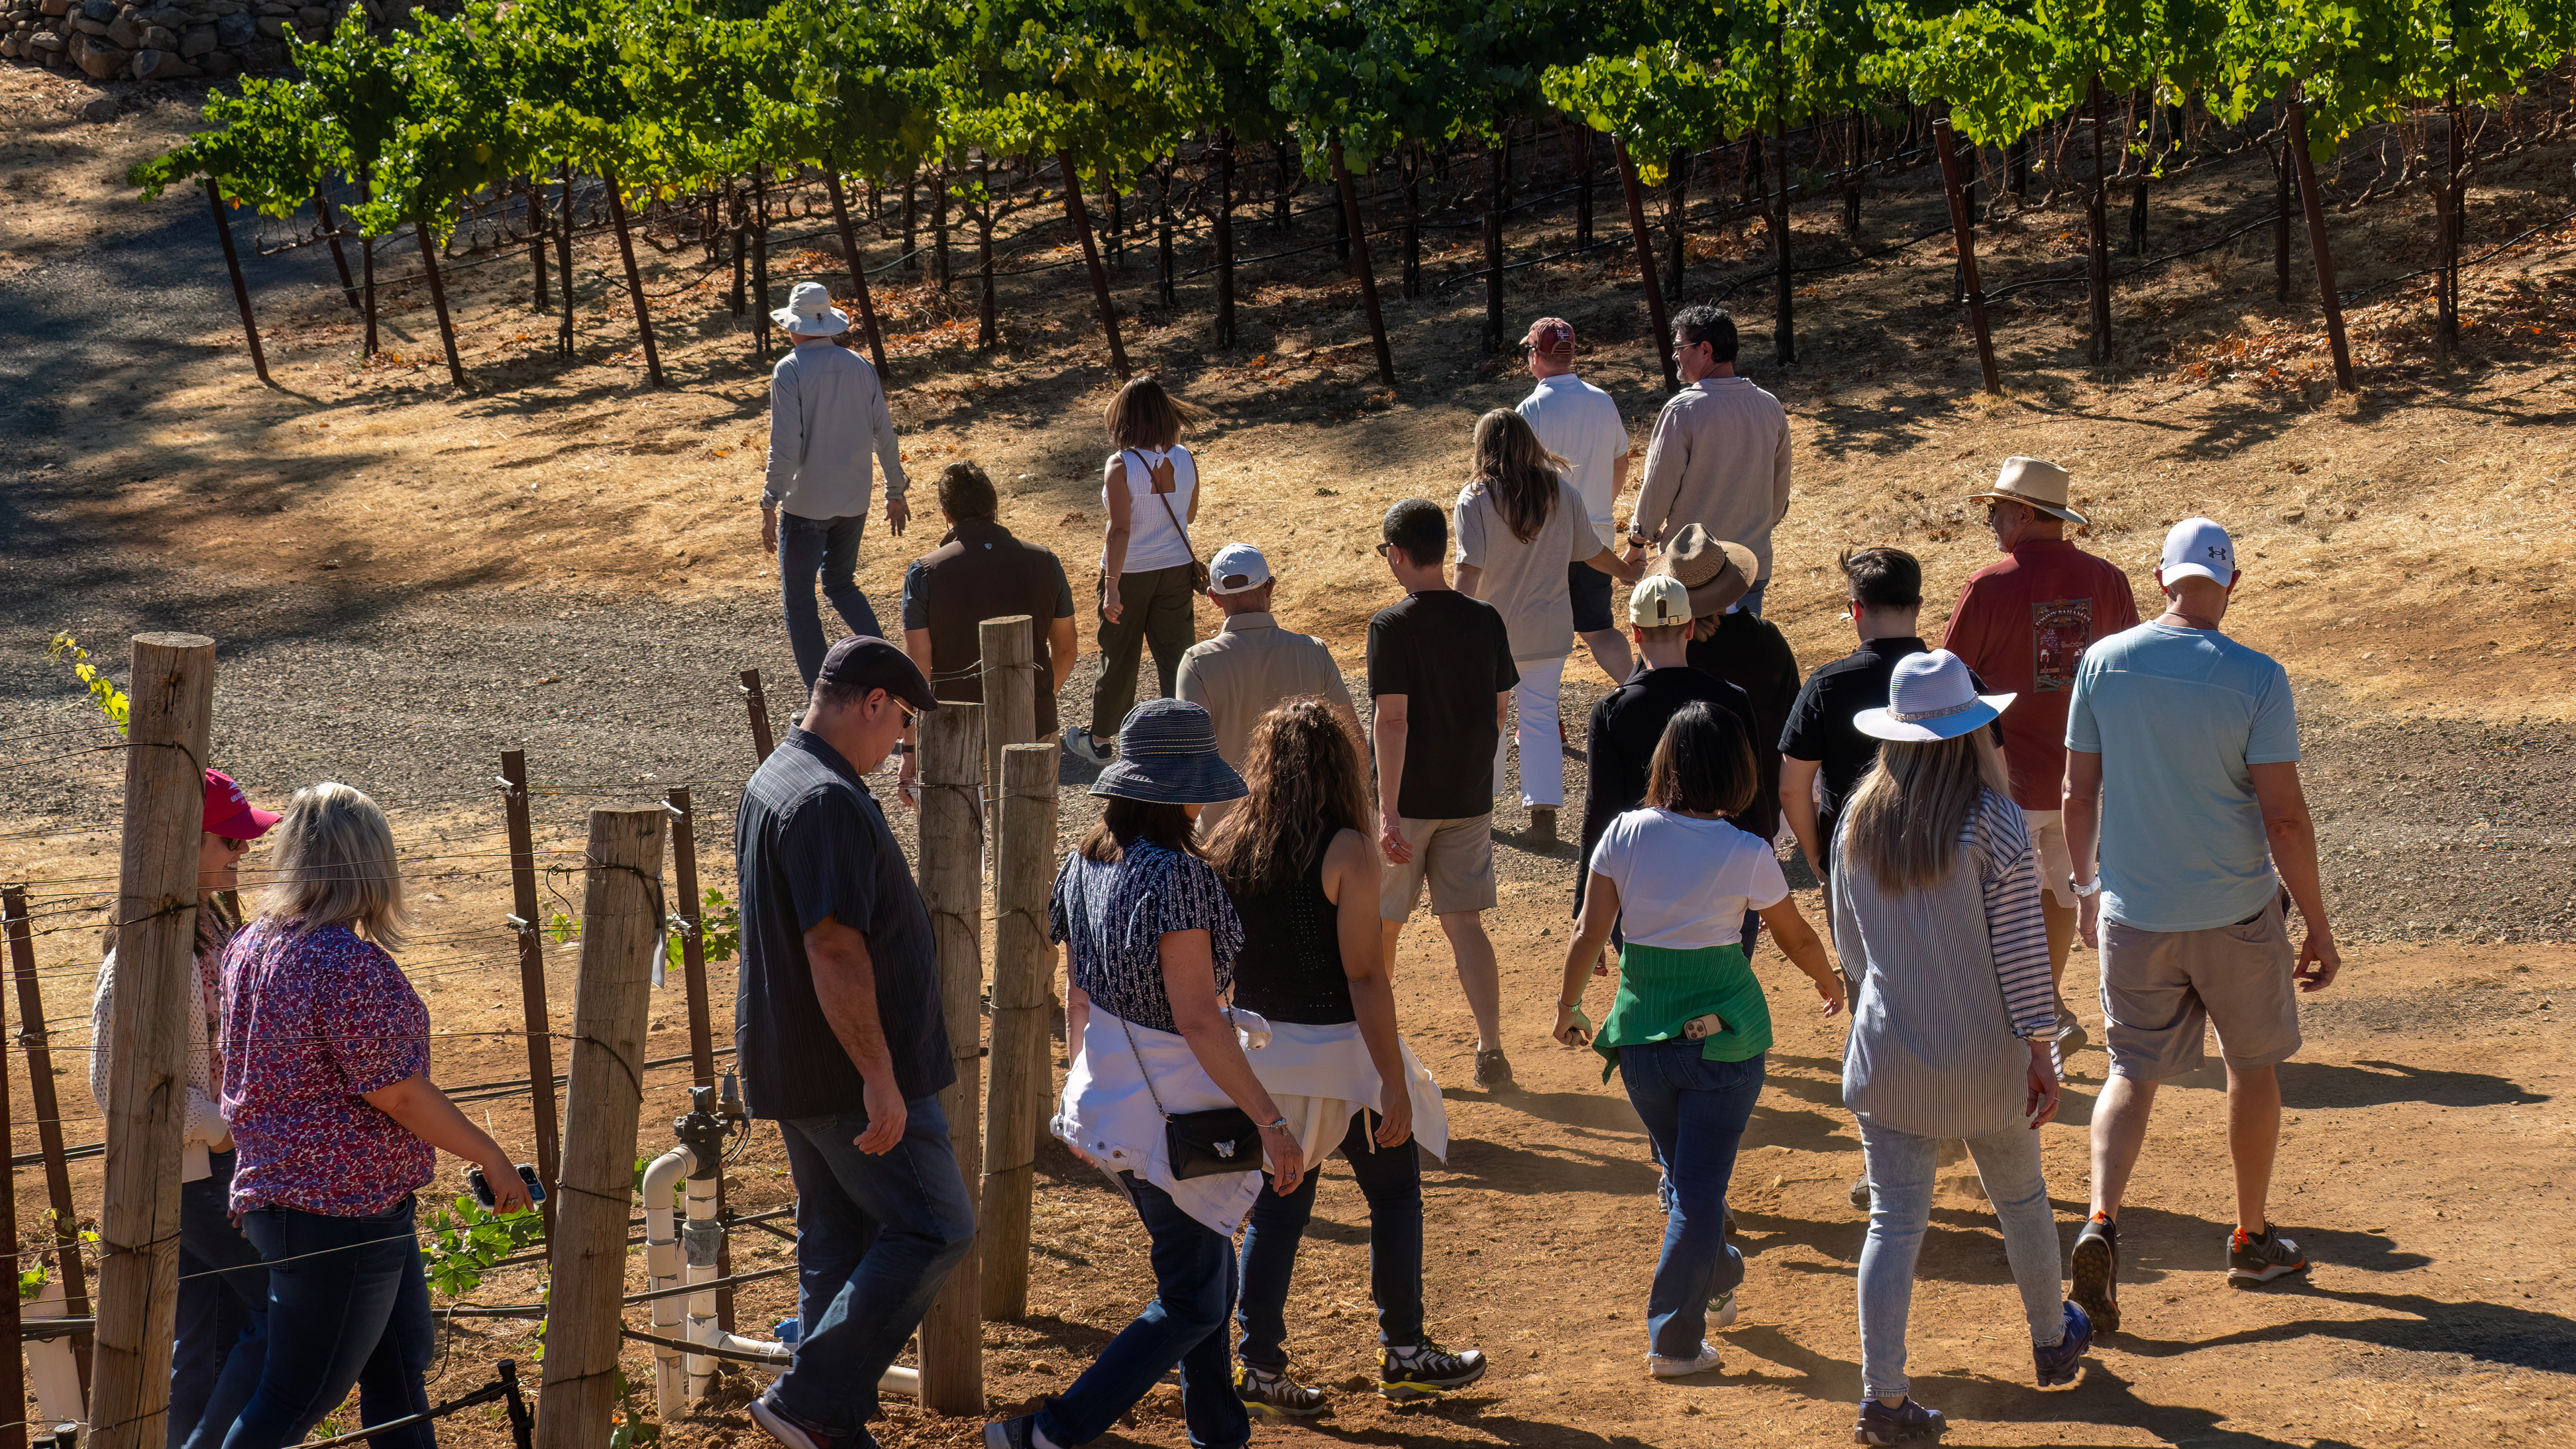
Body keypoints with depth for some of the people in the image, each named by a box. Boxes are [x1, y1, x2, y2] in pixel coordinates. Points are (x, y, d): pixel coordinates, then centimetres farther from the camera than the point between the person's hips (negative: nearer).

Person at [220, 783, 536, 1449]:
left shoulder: (250, 945, 6)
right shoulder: (351, 962, -22)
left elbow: (252, 1069, 18)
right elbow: (398, 1094, -20)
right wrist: (493, 1158, -10)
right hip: (340, 1212, -10)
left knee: (399, 1365, 20)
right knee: (300, 1395, -1)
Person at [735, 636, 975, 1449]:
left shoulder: (770, 782, 13)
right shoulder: (829, 802, -21)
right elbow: (835, 948, -26)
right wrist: (879, 1077, -25)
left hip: (791, 1068, 10)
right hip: (848, 1073, -10)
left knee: (836, 1242, 15)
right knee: (935, 1230, -4)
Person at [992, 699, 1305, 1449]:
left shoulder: (1085, 864, 2)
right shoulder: (1175, 875, -23)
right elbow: (1198, 1021, -24)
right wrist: (1271, 1120, -19)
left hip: (1107, 1102, 9)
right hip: (1175, 1113, -9)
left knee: (1204, 1275, 22)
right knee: (1192, 1303, 3)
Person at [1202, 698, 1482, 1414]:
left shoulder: (1225, 846, -2)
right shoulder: (1346, 852, -16)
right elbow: (1364, 976, -18)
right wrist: (1394, 1081, -14)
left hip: (1258, 1053, 5)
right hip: (1338, 1052, -4)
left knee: (1276, 1207, 14)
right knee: (1394, 1194, 14)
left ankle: (1260, 1364, 13)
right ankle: (1404, 1353, 22)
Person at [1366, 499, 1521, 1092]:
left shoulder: (1392, 625, -15)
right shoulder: (1485, 620, 0)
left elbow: (1392, 719, -19)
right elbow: (1498, 711, 7)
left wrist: (1386, 810, -20)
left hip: (1406, 799, -4)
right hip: (1469, 799, 4)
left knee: (1380, 923, 13)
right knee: (1465, 923, 8)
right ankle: (1490, 1050, 0)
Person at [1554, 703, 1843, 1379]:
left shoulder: (1624, 835, -7)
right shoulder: (1747, 855, -11)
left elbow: (1589, 933, -4)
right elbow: (1797, 938, 3)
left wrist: (1568, 1005, 12)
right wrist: (1829, 982, 24)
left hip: (1640, 1031, 3)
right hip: (1722, 1034, -3)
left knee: (1682, 1173, 23)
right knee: (1702, 1184, 4)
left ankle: (1717, 1281, 46)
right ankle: (1674, 1339, 5)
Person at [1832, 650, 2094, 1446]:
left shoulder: (1858, 821, -2)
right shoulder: (1994, 825, -15)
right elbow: (2020, 951, -14)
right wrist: (2040, 1050, -5)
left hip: (1886, 1054, 2)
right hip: (1982, 1055, -2)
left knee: (1894, 1221, 5)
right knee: (2020, 1200, 20)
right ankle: (2052, 1341, 41)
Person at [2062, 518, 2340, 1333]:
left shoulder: (2104, 663, -4)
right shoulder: (2256, 679, -13)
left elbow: (2080, 793, 2)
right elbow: (2284, 816, -14)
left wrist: (2085, 887, 17)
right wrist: (2318, 926, -5)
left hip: (2133, 914, 2)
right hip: (2237, 913, -2)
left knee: (2133, 1072, 9)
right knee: (2253, 1067, 18)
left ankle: (2101, 1219, -14)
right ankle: (2252, 1240, 29)